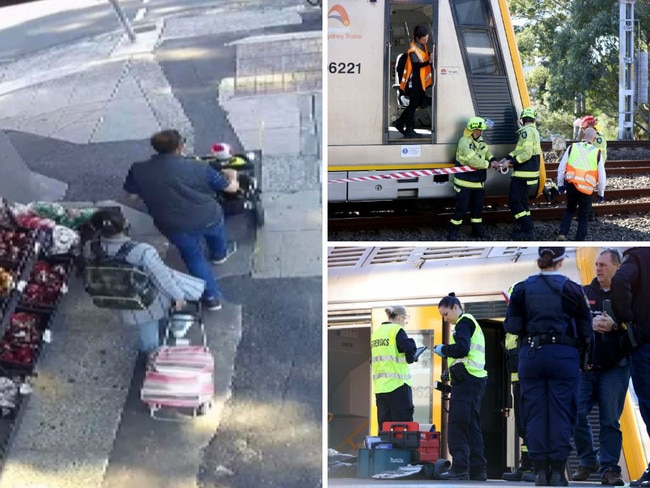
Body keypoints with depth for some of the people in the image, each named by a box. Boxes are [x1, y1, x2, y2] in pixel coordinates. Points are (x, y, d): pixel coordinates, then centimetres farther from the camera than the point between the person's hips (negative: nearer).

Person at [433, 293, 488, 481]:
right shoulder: (473, 324, 28)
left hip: (466, 379, -10)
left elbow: (461, 348, -17)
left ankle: (459, 468, -23)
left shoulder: (464, 323, -3)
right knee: (472, 426, 9)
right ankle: (478, 470, 7)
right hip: (476, 380, 10)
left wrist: (443, 349, -3)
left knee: (457, 425, -15)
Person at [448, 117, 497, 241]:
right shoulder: (464, 142, -20)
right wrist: (488, 164, -18)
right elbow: (473, 161, -28)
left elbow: (486, 152, 23)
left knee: (477, 207, 15)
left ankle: (477, 230, 28)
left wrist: (493, 160, 1)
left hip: (478, 182, 8)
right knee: (461, 208, -6)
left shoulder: (479, 141, 9)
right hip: (464, 182, -8)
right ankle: (453, 232, 2)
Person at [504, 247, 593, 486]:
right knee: (561, 413, 3)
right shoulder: (572, 289, -3)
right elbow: (586, 330, -2)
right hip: (564, 356, -2)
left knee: (535, 413, 6)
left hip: (531, 355, 2)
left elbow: (511, 326, 0)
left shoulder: (522, 288, 1)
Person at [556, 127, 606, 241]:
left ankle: (562, 234, 7)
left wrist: (560, 184, 17)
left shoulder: (572, 148, 3)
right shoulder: (597, 153, 0)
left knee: (569, 210, 23)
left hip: (571, 184, 2)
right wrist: (601, 193, 16)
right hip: (587, 189, -2)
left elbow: (561, 168, 5)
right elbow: (601, 176, 4)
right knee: (583, 217, 11)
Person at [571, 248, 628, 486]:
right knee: (576, 415, -5)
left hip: (614, 368, -2)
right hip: (585, 367, 2)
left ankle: (609, 468, 1)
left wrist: (614, 326, -18)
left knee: (610, 420, -3)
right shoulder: (583, 293, 12)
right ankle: (587, 462, 11)